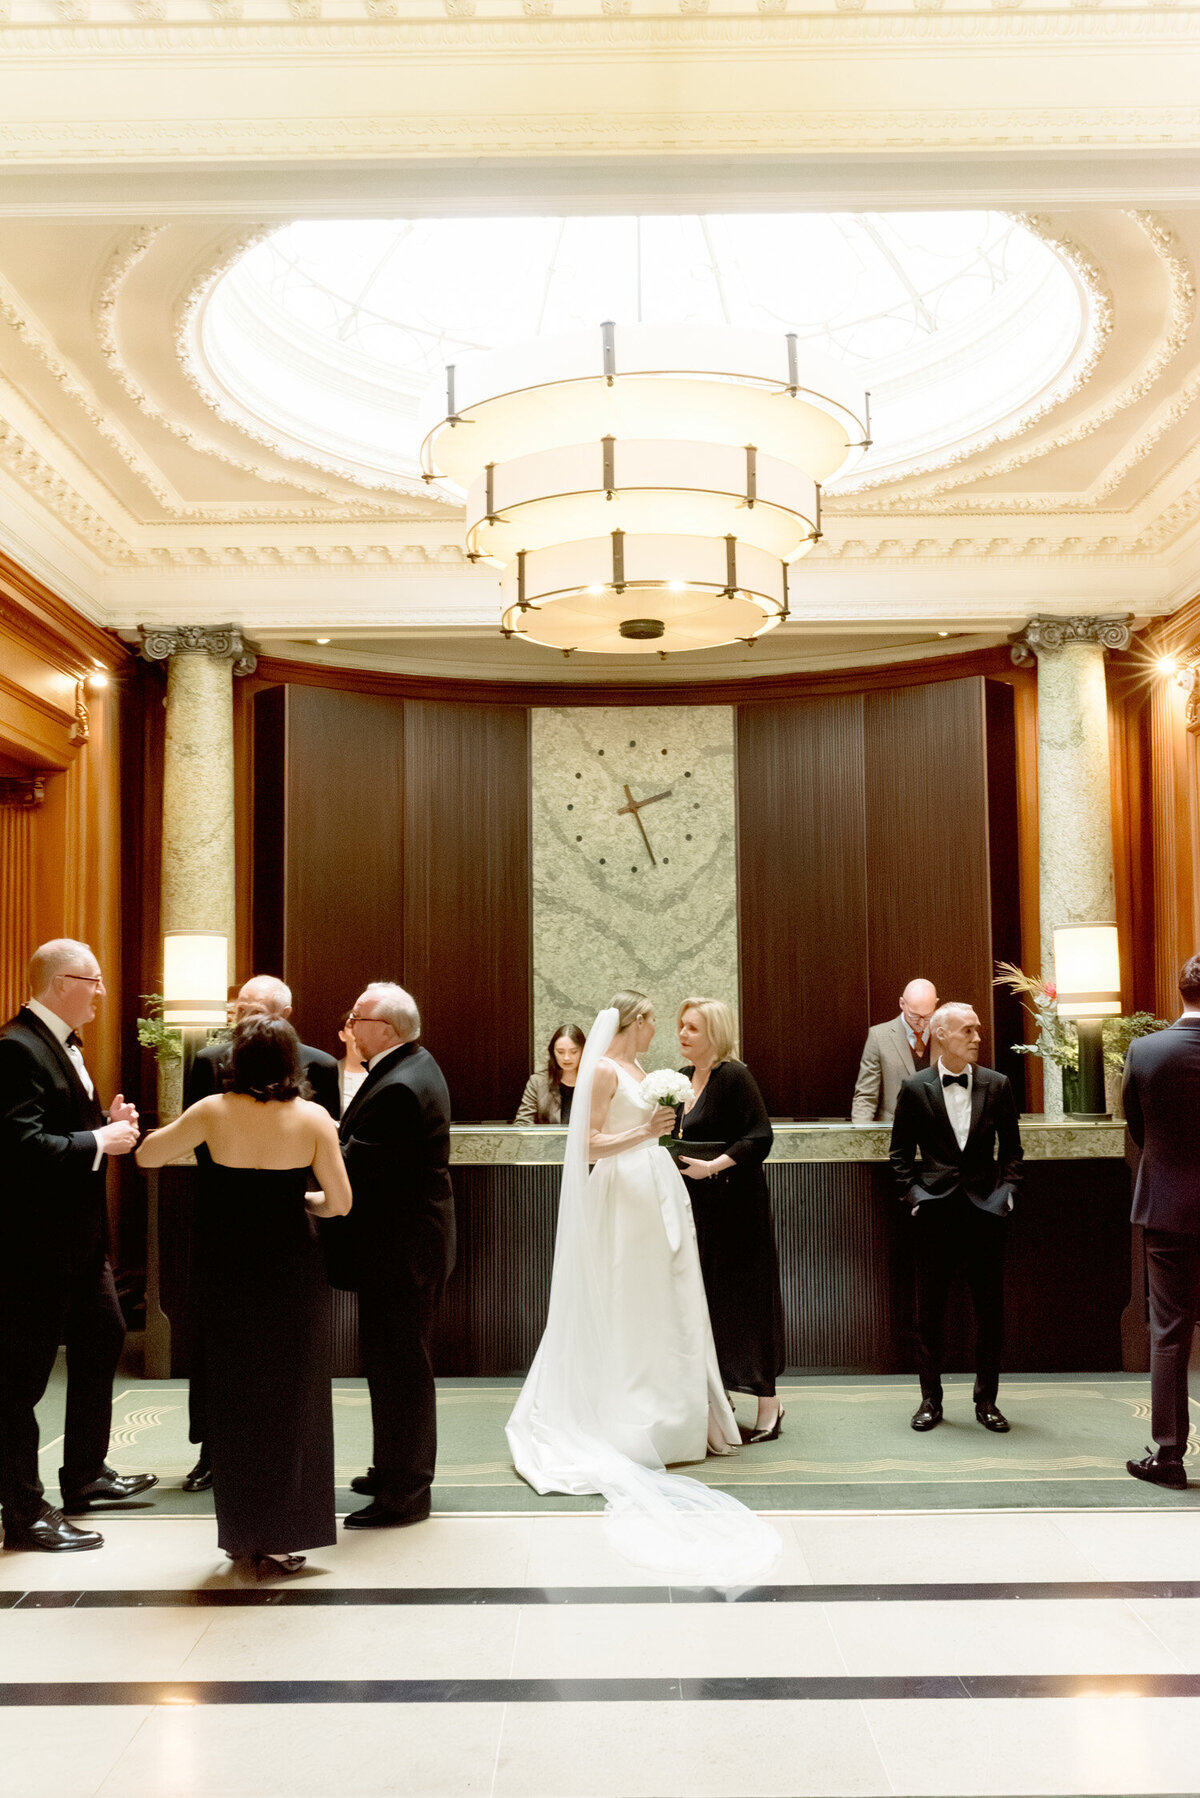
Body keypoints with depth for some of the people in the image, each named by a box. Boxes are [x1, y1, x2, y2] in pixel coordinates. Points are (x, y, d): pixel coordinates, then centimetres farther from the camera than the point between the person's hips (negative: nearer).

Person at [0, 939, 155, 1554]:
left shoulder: (62, 1043, 12)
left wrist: (108, 1122, 4)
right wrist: (100, 1141, -20)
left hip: (80, 1235, 11)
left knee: (103, 1338, 21)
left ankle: (85, 1473, 38)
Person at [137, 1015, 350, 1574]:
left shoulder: (214, 1111, -8)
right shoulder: (313, 1118, -9)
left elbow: (146, 1155, 2)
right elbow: (340, 1202, -6)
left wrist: (183, 1128, 19)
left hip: (228, 1271, 1)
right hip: (292, 1270, -1)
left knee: (234, 1396, 14)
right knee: (290, 1397, 11)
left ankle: (242, 1532, 23)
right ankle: (280, 1537, 14)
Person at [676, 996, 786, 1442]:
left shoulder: (734, 1076, -13)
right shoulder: (684, 1078, 10)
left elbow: (760, 1137, -19)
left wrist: (713, 1166, -24)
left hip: (735, 1202, -8)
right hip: (699, 1203, 8)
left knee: (743, 1295, -2)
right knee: (704, 1296, 10)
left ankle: (768, 1404, 7)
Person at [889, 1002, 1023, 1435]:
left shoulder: (997, 1086, 4)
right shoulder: (915, 1089, 0)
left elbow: (1011, 1149, 10)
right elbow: (901, 1154, 7)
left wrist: (1007, 1191, -1)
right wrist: (914, 1194, -3)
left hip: (986, 1208, 1)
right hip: (936, 1210, -1)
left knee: (990, 1309, 5)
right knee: (930, 1310, 5)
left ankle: (987, 1400, 19)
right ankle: (930, 1399, 18)